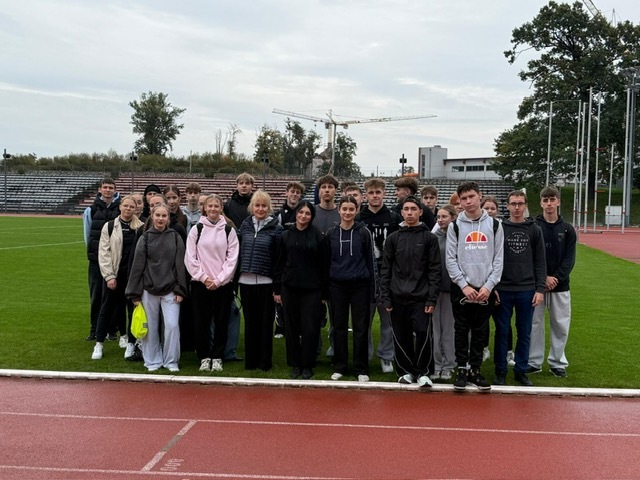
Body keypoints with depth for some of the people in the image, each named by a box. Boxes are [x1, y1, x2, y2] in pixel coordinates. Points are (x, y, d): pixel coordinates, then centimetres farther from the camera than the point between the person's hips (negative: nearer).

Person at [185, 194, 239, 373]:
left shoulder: (229, 230, 3)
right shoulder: (196, 229, 3)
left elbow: (232, 258, -1)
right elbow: (190, 258, -1)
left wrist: (218, 280, -9)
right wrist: (203, 277, -8)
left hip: (223, 283, 0)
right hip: (200, 283, 0)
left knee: (221, 322, 4)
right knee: (201, 322, 3)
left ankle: (217, 357, 15)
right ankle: (204, 357, 14)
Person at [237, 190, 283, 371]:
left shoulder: (276, 228, -2)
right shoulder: (245, 225, 9)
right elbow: (238, 251, 13)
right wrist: (235, 277, 8)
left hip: (266, 282, -3)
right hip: (246, 281, 3)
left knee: (265, 322, 4)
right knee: (250, 322, 10)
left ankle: (265, 361, 14)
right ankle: (250, 361, 19)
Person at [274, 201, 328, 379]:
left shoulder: (318, 237, 0)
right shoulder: (285, 236, 6)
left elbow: (324, 266, 1)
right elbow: (279, 264, 7)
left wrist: (325, 293, -1)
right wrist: (277, 290, 3)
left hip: (312, 289, -2)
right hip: (289, 288, 2)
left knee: (310, 328, 0)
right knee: (292, 327, 7)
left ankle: (307, 365, 13)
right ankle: (295, 364, 19)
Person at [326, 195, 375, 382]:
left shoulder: (363, 232, 0)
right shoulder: (331, 233, 5)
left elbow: (370, 260, 2)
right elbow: (326, 261, 9)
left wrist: (372, 288, -1)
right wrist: (324, 289, 6)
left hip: (360, 286, -2)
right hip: (337, 286, 2)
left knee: (361, 328, 2)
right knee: (339, 328, 8)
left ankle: (361, 369, 11)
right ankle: (339, 367, 18)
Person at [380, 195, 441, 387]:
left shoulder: (429, 238, 3)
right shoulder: (393, 238, 8)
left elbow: (434, 270, -1)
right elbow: (386, 270, 8)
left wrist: (432, 299, -8)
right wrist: (385, 297, 1)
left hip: (421, 297, -2)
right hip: (398, 298, 2)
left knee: (424, 334, -10)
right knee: (401, 337, 7)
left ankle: (423, 372, 7)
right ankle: (406, 370, 22)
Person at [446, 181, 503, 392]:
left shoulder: (494, 225, 5)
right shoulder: (455, 226, 2)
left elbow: (498, 258, 2)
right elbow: (451, 259, -2)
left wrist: (489, 286, -8)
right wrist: (464, 285, -10)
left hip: (486, 289, 1)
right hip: (461, 288, -1)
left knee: (480, 331, 8)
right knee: (461, 331, 4)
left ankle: (475, 369, 19)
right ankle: (462, 369, 14)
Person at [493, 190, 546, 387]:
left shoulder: (534, 230, 6)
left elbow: (540, 262, 5)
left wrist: (540, 289, -2)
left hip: (527, 291, 2)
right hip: (503, 290, -1)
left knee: (524, 333, 8)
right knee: (502, 332, 6)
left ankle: (521, 370, 20)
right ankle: (500, 370, 17)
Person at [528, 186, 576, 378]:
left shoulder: (567, 229, 6)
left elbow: (569, 259, 1)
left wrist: (557, 278, -12)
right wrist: (543, 278, -14)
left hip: (560, 285, 2)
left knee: (561, 325, 6)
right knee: (535, 324, 4)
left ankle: (557, 362, 19)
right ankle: (534, 362, 14)